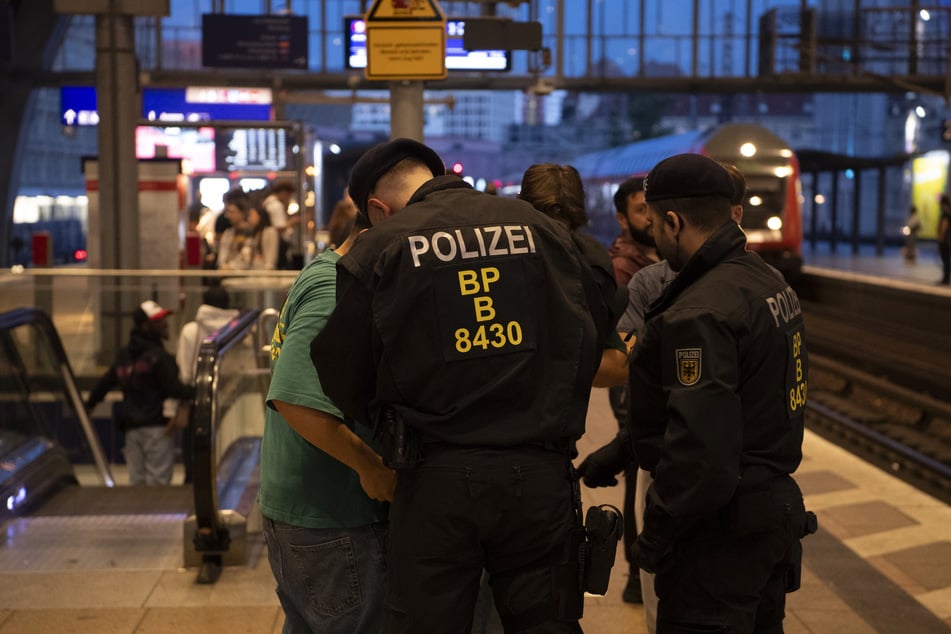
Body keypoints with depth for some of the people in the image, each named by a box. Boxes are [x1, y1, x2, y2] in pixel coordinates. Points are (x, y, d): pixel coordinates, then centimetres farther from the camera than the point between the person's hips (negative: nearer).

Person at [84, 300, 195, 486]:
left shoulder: (124, 355, 14)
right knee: (158, 481, -6)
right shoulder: (157, 357, -11)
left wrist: (89, 404, 35)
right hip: (157, 427, -8)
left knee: (137, 480, 11)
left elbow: (106, 382, 22)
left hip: (132, 428, 8)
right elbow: (174, 389, -17)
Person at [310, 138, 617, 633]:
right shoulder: (539, 227, 6)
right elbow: (595, 331, 13)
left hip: (437, 480, -2)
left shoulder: (378, 248, -2)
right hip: (540, 475, 3)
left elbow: (343, 378, 1)